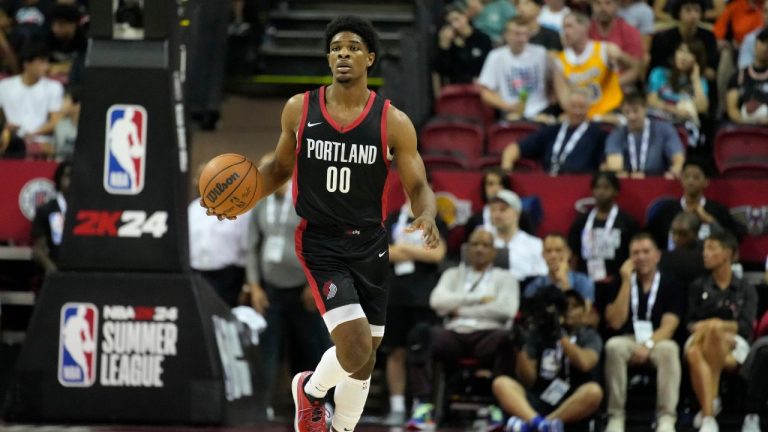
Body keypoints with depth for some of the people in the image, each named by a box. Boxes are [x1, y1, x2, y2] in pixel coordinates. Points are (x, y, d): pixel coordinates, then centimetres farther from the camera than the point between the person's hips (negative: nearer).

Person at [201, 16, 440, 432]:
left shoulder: (393, 122, -6)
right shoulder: (299, 109, -3)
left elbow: (417, 186, -3)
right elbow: (281, 166, 12)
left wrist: (427, 217, -25)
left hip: (369, 245, 2)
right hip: (319, 242, -2)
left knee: (363, 359, 11)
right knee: (355, 349, -19)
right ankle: (312, 388, 13)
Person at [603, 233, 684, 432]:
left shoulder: (669, 284, 2)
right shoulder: (621, 283, 7)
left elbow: (668, 326, -7)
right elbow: (616, 322, -6)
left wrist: (648, 345, -26)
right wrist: (627, 282, -9)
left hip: (658, 341, -1)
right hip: (628, 341, 1)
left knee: (668, 349, -36)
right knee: (613, 346, -34)